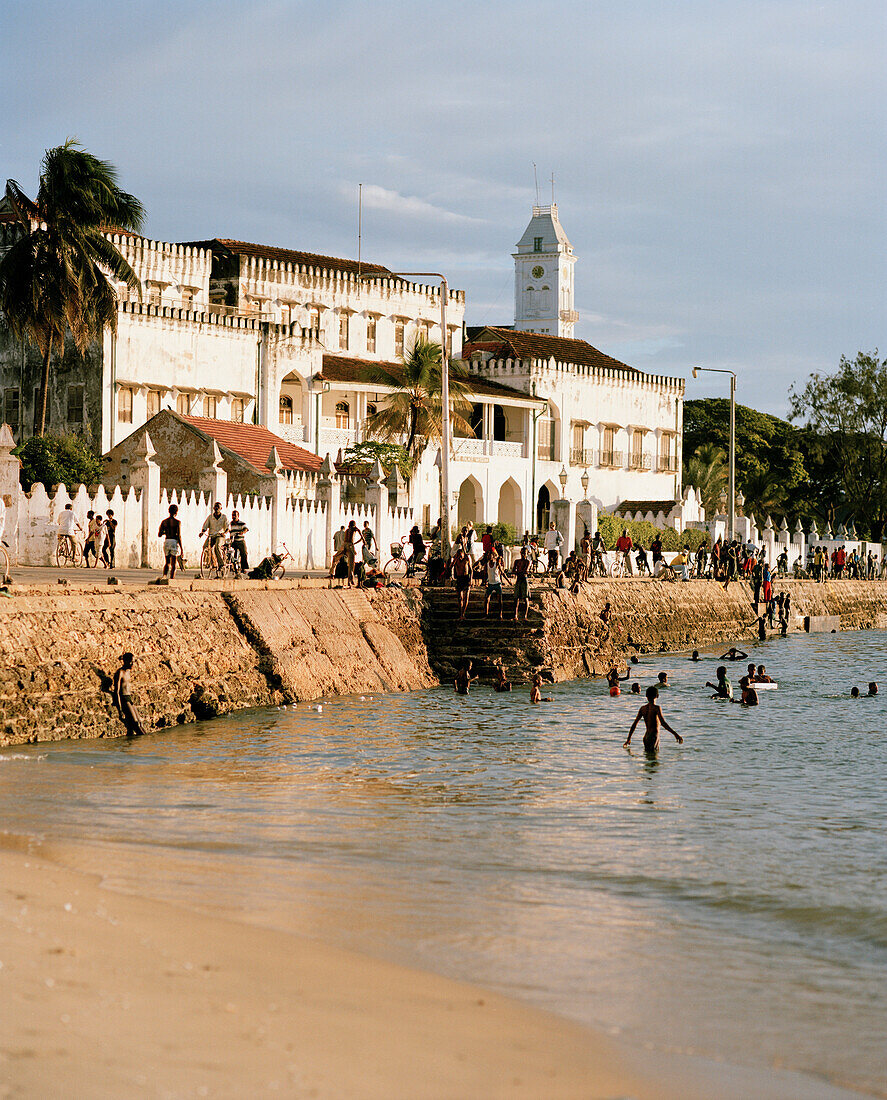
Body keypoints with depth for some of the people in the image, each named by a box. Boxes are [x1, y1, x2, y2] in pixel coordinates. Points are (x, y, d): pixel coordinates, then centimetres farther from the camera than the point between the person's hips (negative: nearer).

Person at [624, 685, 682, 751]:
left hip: (646, 736, 7)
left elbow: (634, 724, 14)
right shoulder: (656, 708, -9)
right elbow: (663, 723, -19)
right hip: (654, 736, -7)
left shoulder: (643, 708, 9)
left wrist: (628, 738, 22)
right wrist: (675, 734, -20)